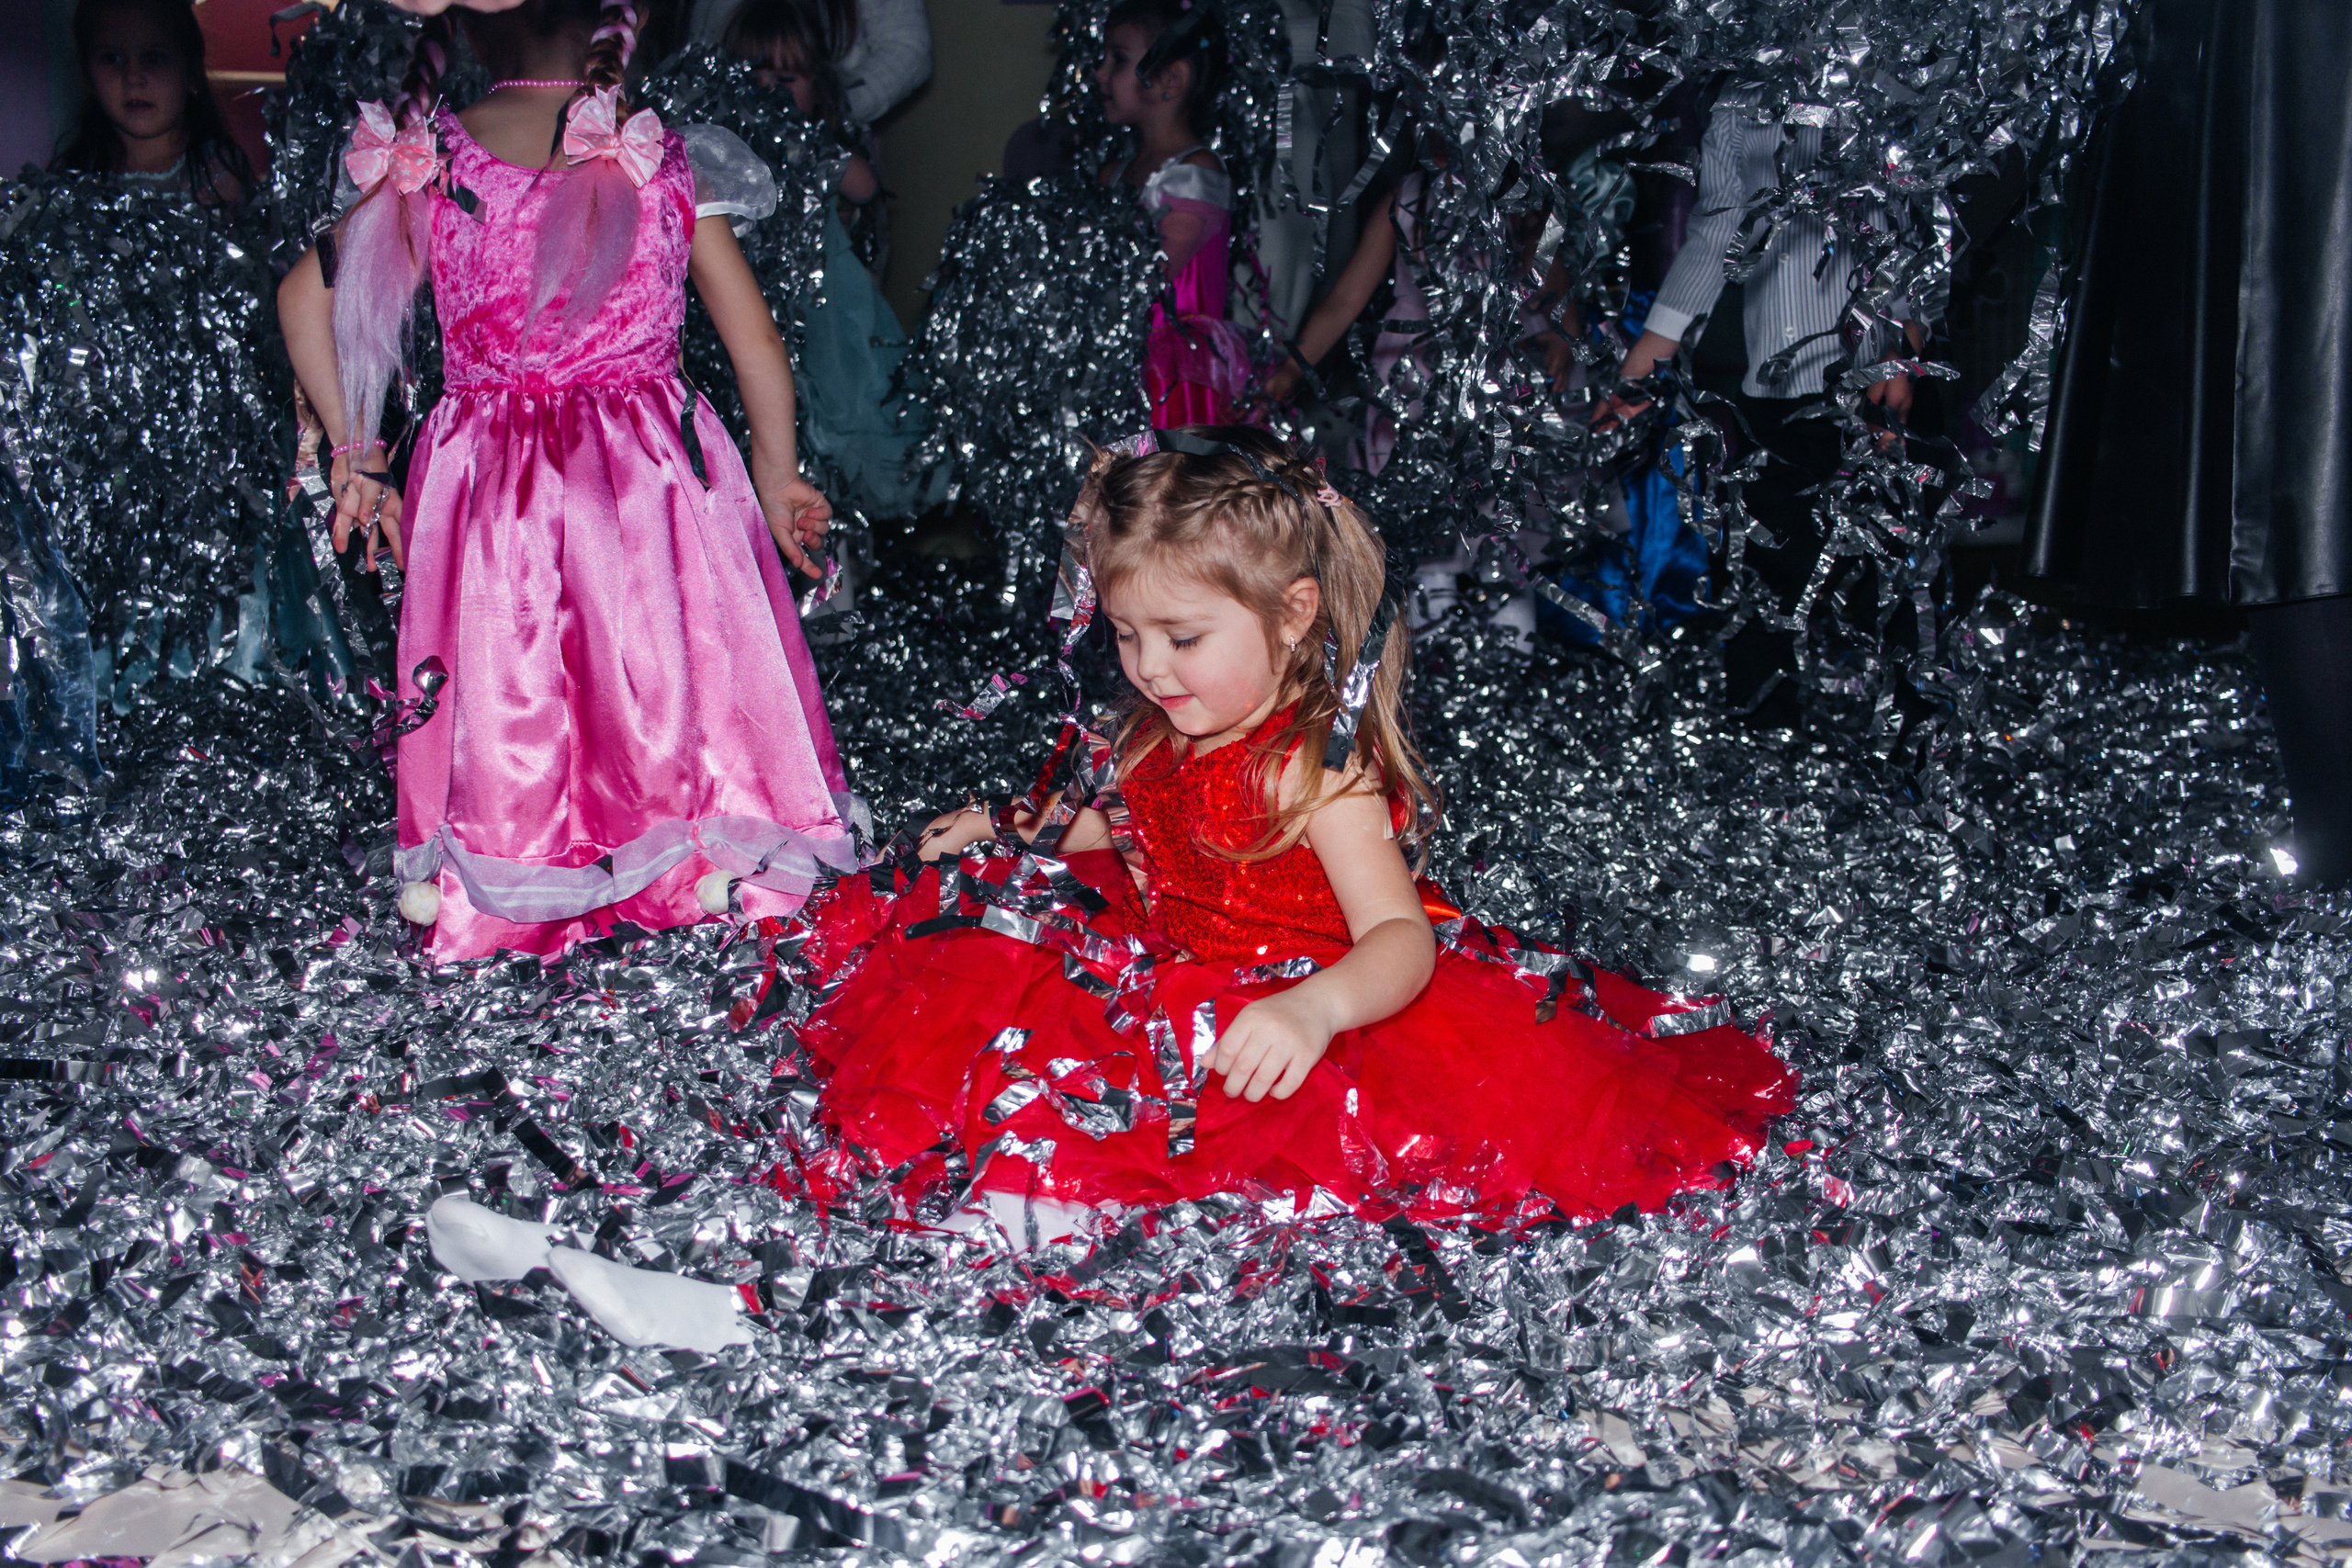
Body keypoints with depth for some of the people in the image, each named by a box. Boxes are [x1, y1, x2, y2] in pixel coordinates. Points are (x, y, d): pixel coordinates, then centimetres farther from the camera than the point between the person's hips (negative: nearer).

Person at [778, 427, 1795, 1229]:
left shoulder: (1317, 767, -23)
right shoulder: (1159, 736, 3)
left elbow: (1401, 936, -34)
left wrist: (1317, 1009, -55)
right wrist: (1006, 828, 17)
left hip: (1275, 1011, -7)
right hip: (1167, 974, 7)